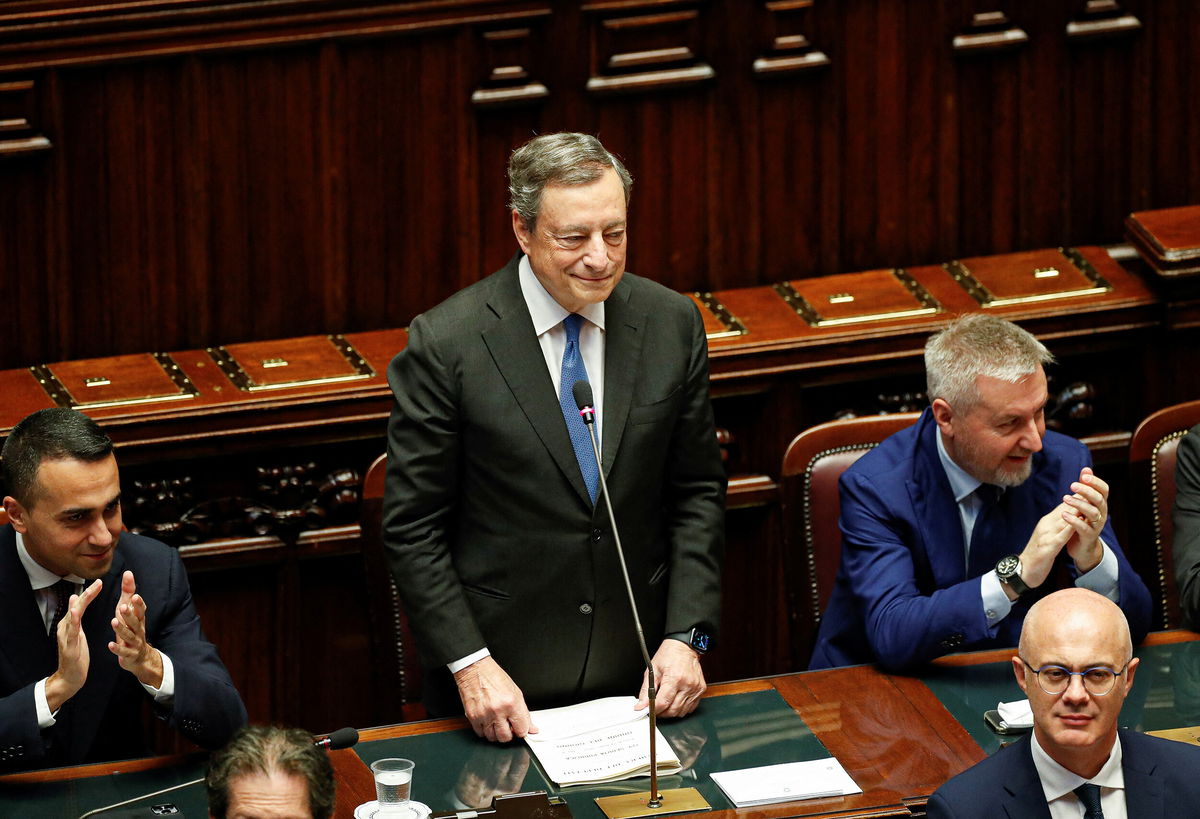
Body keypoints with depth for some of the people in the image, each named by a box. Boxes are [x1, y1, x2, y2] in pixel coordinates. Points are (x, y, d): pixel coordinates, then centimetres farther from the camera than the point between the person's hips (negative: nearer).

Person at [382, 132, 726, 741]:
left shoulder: (671, 324, -3)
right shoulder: (444, 343, -14)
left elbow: (698, 492, 4)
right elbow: (413, 528, -10)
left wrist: (685, 637, -5)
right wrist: (470, 665, -16)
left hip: (638, 670, 3)